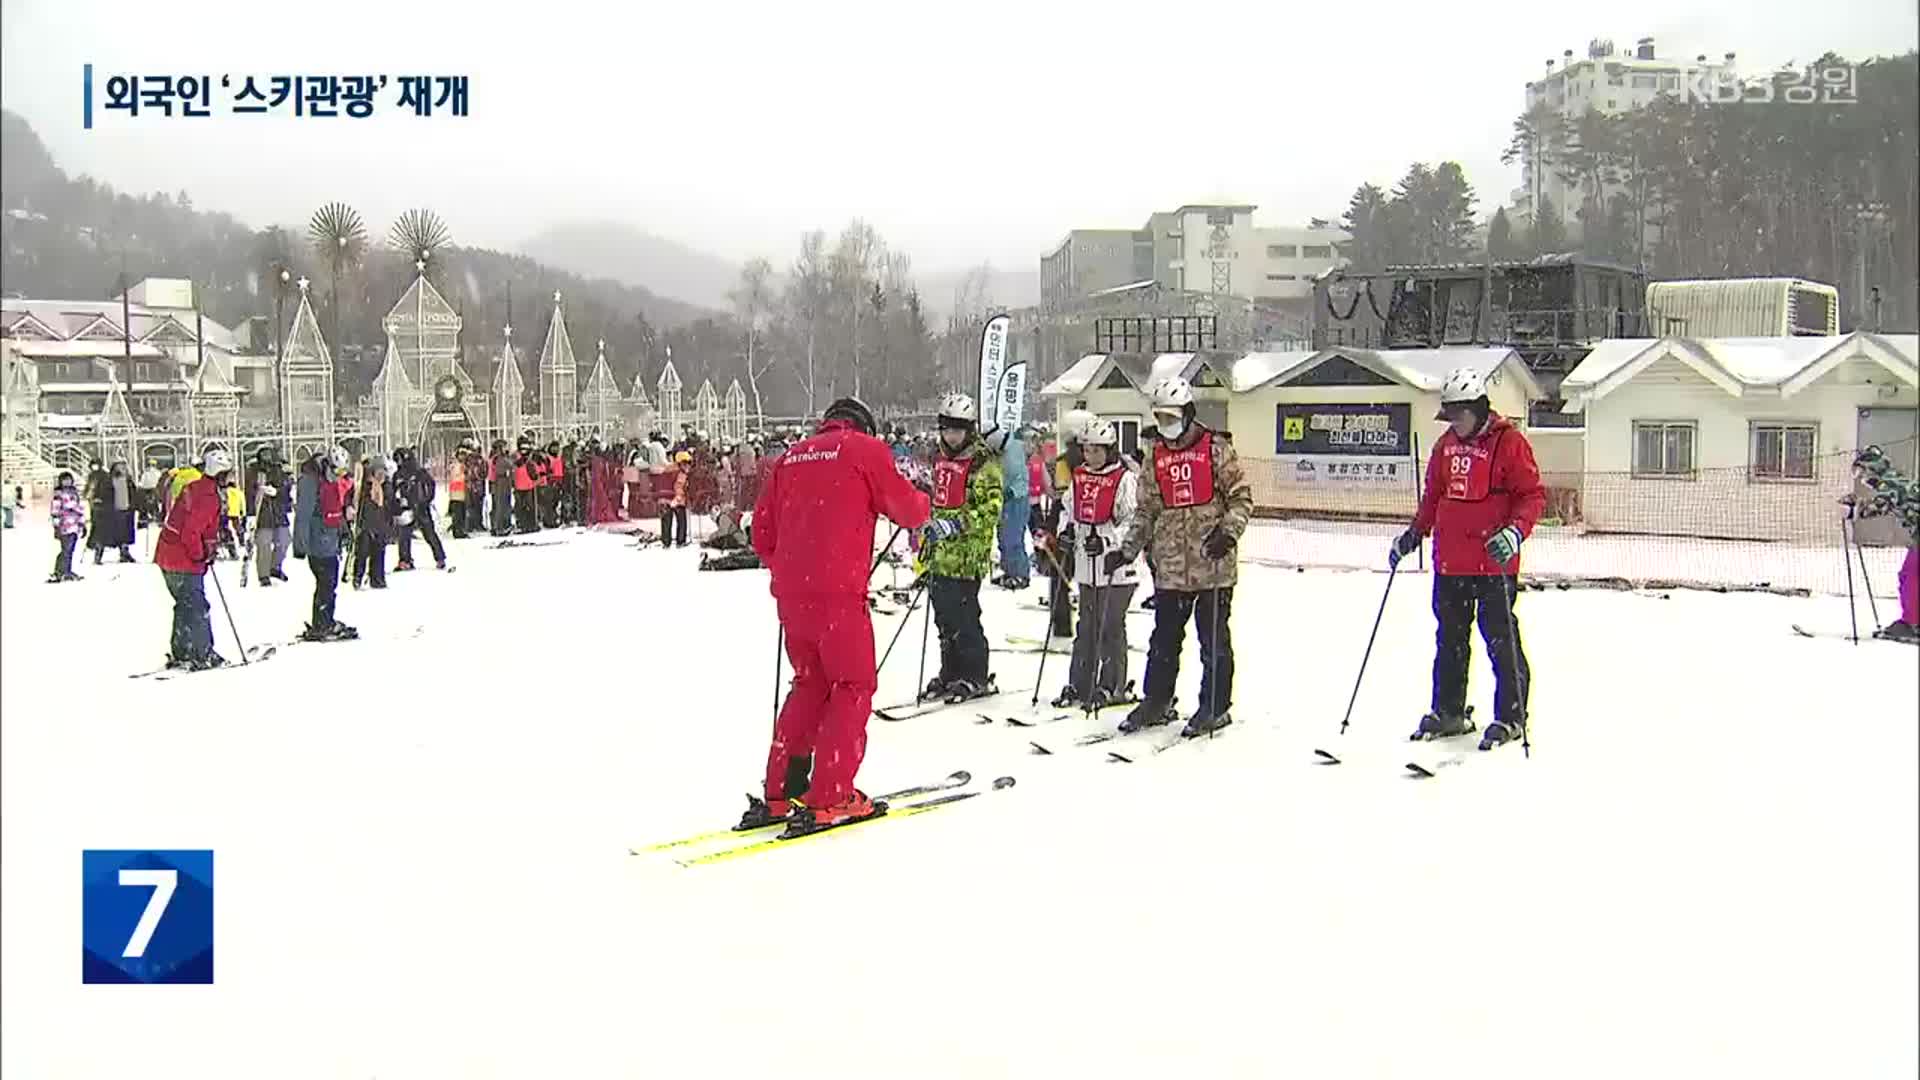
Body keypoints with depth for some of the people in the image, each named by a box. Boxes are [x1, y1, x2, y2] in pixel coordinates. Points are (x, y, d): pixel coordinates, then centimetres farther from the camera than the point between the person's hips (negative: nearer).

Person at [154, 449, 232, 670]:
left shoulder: (193, 487, 12)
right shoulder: (208, 498, -20)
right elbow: (191, 531, -28)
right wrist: (200, 555, -13)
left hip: (167, 555, 10)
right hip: (185, 562, -10)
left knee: (184, 605, 18)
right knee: (196, 608, -1)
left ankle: (180, 653, 24)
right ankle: (202, 655, 4)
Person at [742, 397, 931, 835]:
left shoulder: (791, 457, 17)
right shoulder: (866, 449, 1)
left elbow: (762, 534, 16)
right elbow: (907, 510, 6)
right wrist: (921, 504, 29)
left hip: (790, 593, 6)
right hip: (838, 591, -6)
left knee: (810, 684, 18)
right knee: (854, 686, 5)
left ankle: (778, 794, 16)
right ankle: (829, 799, -2)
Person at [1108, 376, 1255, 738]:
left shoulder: (1215, 447, -3)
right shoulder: (1155, 456, 12)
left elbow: (1241, 495, -2)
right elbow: (1147, 509, 17)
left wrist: (1228, 531, -17)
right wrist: (1128, 550, 10)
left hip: (1213, 562, -4)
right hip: (1170, 565, 5)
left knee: (1214, 638, 4)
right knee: (1164, 638, 10)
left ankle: (1216, 707, 13)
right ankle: (1157, 701, 22)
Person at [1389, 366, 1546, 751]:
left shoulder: (1508, 441, -8)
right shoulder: (1447, 444, 12)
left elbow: (1533, 494, -9)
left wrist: (1515, 531, -23)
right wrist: (1414, 533, 14)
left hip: (1494, 562, -7)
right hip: (1450, 562, 7)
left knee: (1501, 640, -1)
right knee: (1450, 640, 14)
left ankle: (1511, 716, 9)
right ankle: (1449, 712, 24)